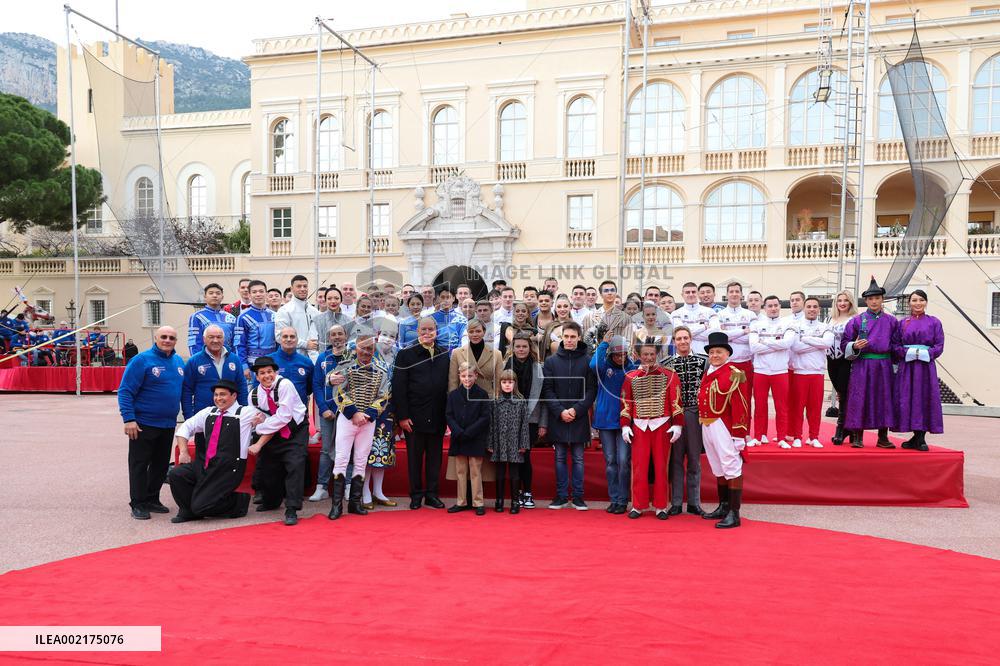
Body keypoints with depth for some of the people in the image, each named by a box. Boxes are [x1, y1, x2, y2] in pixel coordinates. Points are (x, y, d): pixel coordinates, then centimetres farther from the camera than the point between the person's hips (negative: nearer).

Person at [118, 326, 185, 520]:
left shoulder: (179, 361, 9)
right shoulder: (142, 360, -11)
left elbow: (185, 390, 18)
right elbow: (125, 391, -13)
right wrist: (129, 419, -19)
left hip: (169, 424, 6)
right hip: (143, 424, -6)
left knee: (161, 465, 14)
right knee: (139, 465, 2)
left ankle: (152, 499, 26)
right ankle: (138, 504, 11)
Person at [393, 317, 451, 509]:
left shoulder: (445, 354, 8)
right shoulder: (405, 354, -2)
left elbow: (449, 384, 11)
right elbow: (398, 387, -6)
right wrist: (402, 416, -10)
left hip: (437, 418, 3)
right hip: (415, 418, -3)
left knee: (434, 457, 10)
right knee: (414, 457, 7)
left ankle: (432, 494, 21)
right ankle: (416, 495, 18)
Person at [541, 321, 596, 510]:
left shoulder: (587, 361, 0)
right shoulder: (551, 361, 3)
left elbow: (591, 390, -2)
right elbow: (547, 390, 0)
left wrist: (576, 410, -13)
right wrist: (560, 411, -11)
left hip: (579, 418, -1)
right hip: (558, 418, 1)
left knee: (578, 458, 7)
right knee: (560, 458, 8)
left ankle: (578, 496, 15)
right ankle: (561, 496, 16)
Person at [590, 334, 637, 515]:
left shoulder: (632, 368, 1)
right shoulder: (605, 366, 1)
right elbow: (594, 365, -22)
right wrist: (603, 344, -13)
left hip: (625, 420, -1)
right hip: (605, 419, 1)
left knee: (623, 461, -5)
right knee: (610, 461, 7)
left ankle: (623, 500, 6)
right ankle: (614, 499, 16)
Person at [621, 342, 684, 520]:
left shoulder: (669, 375, 2)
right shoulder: (631, 377, 7)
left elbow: (676, 402, -1)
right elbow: (626, 403, 8)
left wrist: (677, 425, -6)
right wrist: (625, 426, 2)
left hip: (662, 425, -1)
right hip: (639, 426, 1)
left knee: (661, 467, 4)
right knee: (639, 467, 2)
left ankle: (660, 507, 13)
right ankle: (638, 506, 12)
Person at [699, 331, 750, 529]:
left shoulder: (733, 374, -11)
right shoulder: (707, 373, 12)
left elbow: (739, 405, -15)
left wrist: (739, 434, -17)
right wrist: (704, 425, 12)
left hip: (723, 426, -8)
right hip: (706, 426, 8)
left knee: (731, 468, -3)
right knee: (718, 469, 17)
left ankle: (734, 514, 2)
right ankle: (723, 507, 30)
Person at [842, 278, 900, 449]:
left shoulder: (892, 321, 8)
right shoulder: (857, 320, 2)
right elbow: (844, 344, 3)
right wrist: (855, 346, -17)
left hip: (884, 366, 2)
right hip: (862, 366, -2)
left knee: (884, 399, 3)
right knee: (860, 400, -3)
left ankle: (883, 438, 12)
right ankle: (857, 437, 4)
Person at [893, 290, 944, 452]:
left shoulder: (934, 322, 7)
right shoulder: (902, 323, 10)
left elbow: (939, 346, 1)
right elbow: (895, 345, 5)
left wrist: (925, 353, -14)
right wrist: (907, 352, -12)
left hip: (926, 367, -1)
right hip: (906, 367, 1)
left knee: (925, 398, -3)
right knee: (907, 400, -2)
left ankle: (920, 438, 4)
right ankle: (917, 438, 7)